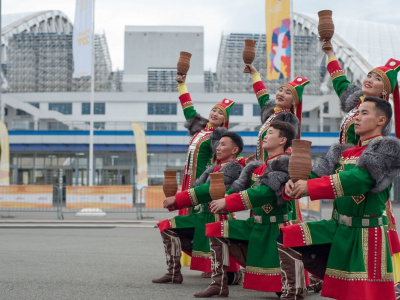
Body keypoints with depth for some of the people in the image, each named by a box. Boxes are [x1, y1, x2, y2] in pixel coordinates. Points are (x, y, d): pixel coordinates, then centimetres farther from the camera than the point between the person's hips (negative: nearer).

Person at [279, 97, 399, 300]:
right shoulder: (344, 153, 13)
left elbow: (359, 179, -24)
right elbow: (317, 174, 4)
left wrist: (310, 186, -28)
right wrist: (293, 184, -19)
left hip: (366, 234, -7)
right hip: (337, 229, 7)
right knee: (286, 238, -4)